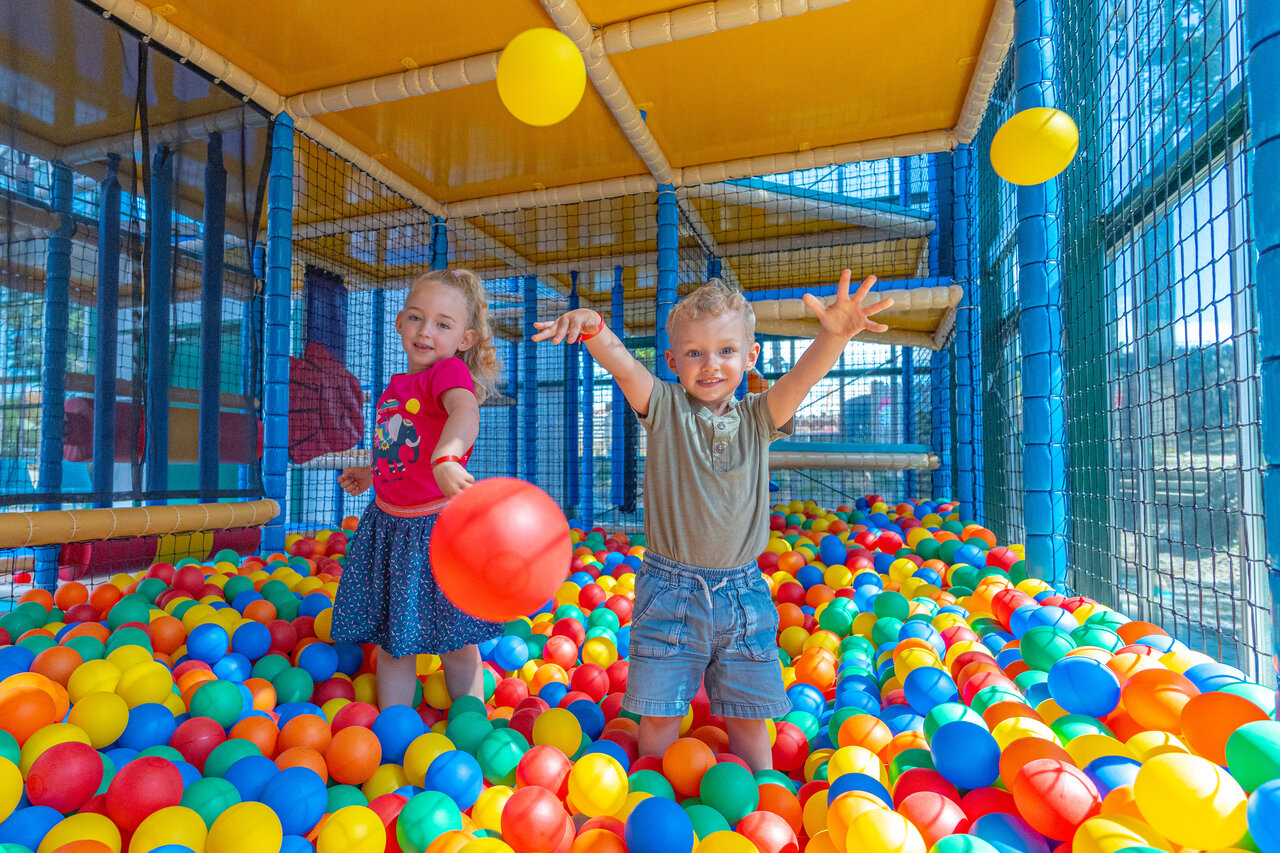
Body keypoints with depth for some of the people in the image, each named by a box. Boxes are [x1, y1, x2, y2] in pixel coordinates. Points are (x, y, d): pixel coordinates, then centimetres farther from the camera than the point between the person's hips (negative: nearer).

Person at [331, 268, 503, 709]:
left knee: (456, 647, 9)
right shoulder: (397, 385, 9)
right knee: (392, 642, 17)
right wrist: (372, 474, 21)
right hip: (388, 524, 8)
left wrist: (446, 458, -57)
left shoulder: (449, 372, -16)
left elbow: (465, 411, -40)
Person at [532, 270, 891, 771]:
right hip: (669, 591, -1)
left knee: (748, 717, 15)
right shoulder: (665, 409, -4)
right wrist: (594, 329, -41)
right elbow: (623, 366, -21)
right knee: (659, 716, 9)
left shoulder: (758, 418, 1)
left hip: (743, 594, 2)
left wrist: (834, 335, -35)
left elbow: (804, 374, -15)